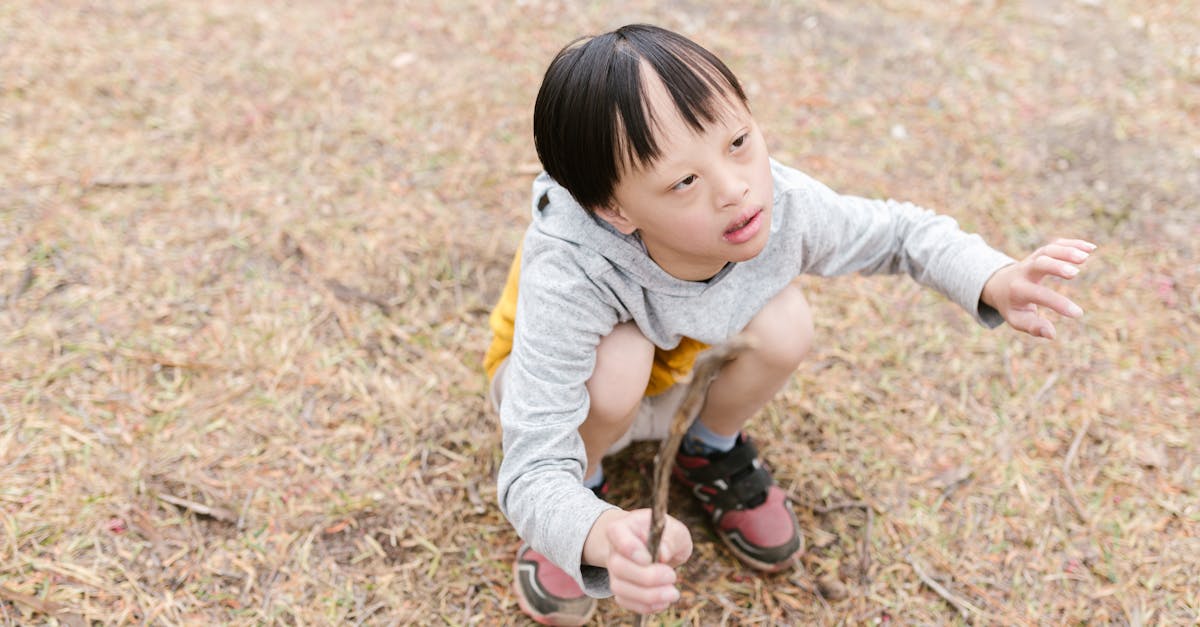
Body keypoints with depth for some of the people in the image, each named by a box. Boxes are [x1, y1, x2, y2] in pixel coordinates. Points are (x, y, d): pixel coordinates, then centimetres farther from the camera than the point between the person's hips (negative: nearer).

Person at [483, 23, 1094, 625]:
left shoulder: (782, 203, -31)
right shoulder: (568, 278, -44)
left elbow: (895, 230, -9)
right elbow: (532, 471, -45)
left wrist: (994, 279, -29)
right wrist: (602, 537, -68)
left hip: (685, 368, 4)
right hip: (562, 381, -3)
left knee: (784, 324, -27)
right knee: (618, 361, -38)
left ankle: (712, 450, 6)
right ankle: (585, 485, -3)